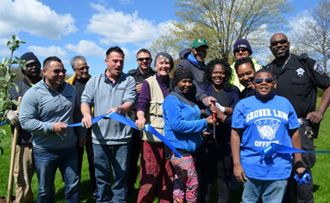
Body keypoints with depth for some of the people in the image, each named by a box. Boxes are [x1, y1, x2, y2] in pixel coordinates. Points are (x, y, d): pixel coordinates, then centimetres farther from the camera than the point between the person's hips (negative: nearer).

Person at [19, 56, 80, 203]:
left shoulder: (70, 89, 3)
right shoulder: (33, 94, -14)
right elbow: (25, 121, -16)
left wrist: (81, 132, 13)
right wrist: (51, 127, -24)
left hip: (69, 148, 4)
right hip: (45, 151, -4)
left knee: (73, 185, 13)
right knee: (45, 190, 14)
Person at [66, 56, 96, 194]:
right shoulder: (68, 84, 0)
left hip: (92, 129, -1)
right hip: (74, 129, 1)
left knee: (94, 161, 11)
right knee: (75, 162, 15)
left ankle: (95, 188, 27)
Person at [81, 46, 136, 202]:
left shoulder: (129, 80, 3)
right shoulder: (94, 81, 7)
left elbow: (129, 102, -9)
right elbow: (85, 101, 2)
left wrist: (119, 109, -32)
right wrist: (86, 114, -21)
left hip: (122, 138, -1)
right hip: (100, 138, 1)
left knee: (121, 176, 10)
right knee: (101, 176, 12)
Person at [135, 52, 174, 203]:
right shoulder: (148, 83, -2)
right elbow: (142, 103, -14)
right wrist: (141, 117, -35)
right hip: (152, 136, -4)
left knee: (168, 176, 12)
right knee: (150, 175, -2)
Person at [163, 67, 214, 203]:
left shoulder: (189, 99, 15)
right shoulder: (172, 99, -12)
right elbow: (177, 125, -22)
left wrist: (202, 131, 8)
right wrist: (204, 123, -18)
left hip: (187, 147, 9)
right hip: (179, 147, -9)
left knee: (180, 183, 14)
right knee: (192, 183, -5)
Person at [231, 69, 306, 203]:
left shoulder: (285, 103, 6)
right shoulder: (243, 105, 0)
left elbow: (294, 133, 9)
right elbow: (236, 134, -3)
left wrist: (298, 162, 10)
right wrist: (237, 164, -8)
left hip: (279, 169, 2)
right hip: (251, 168, -1)